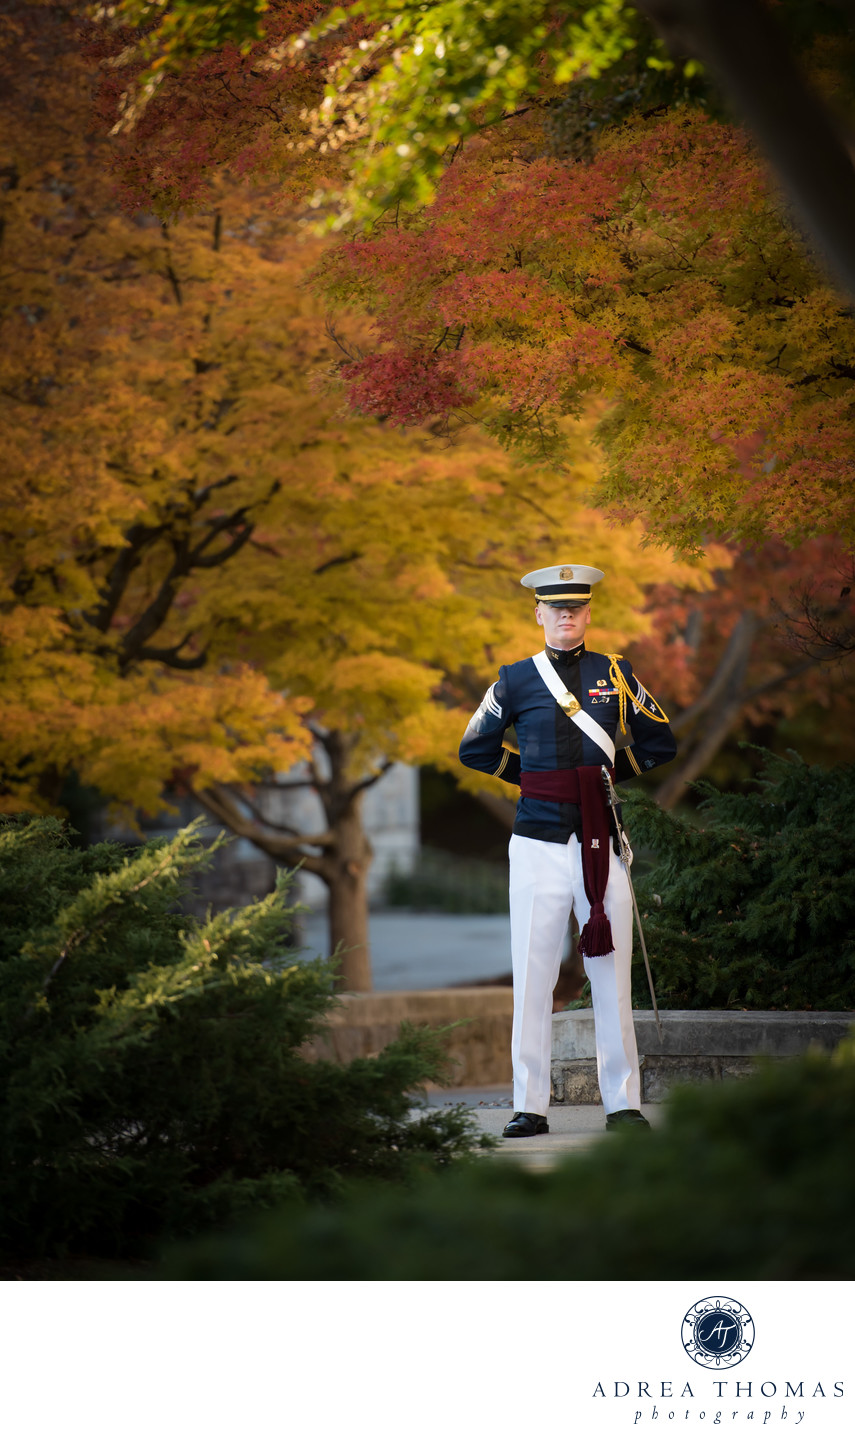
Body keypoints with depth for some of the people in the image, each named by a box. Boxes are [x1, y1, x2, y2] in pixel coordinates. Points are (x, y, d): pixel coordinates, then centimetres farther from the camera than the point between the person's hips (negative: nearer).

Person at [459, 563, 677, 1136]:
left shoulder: (615, 674, 8)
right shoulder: (516, 680, 5)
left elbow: (660, 743, 17)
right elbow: (474, 749, 15)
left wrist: (609, 774, 10)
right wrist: (530, 775, 10)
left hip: (601, 843, 1)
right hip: (539, 845, -1)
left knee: (612, 976, 2)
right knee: (533, 979, -1)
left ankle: (623, 1103, 8)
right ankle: (530, 1106, 4)